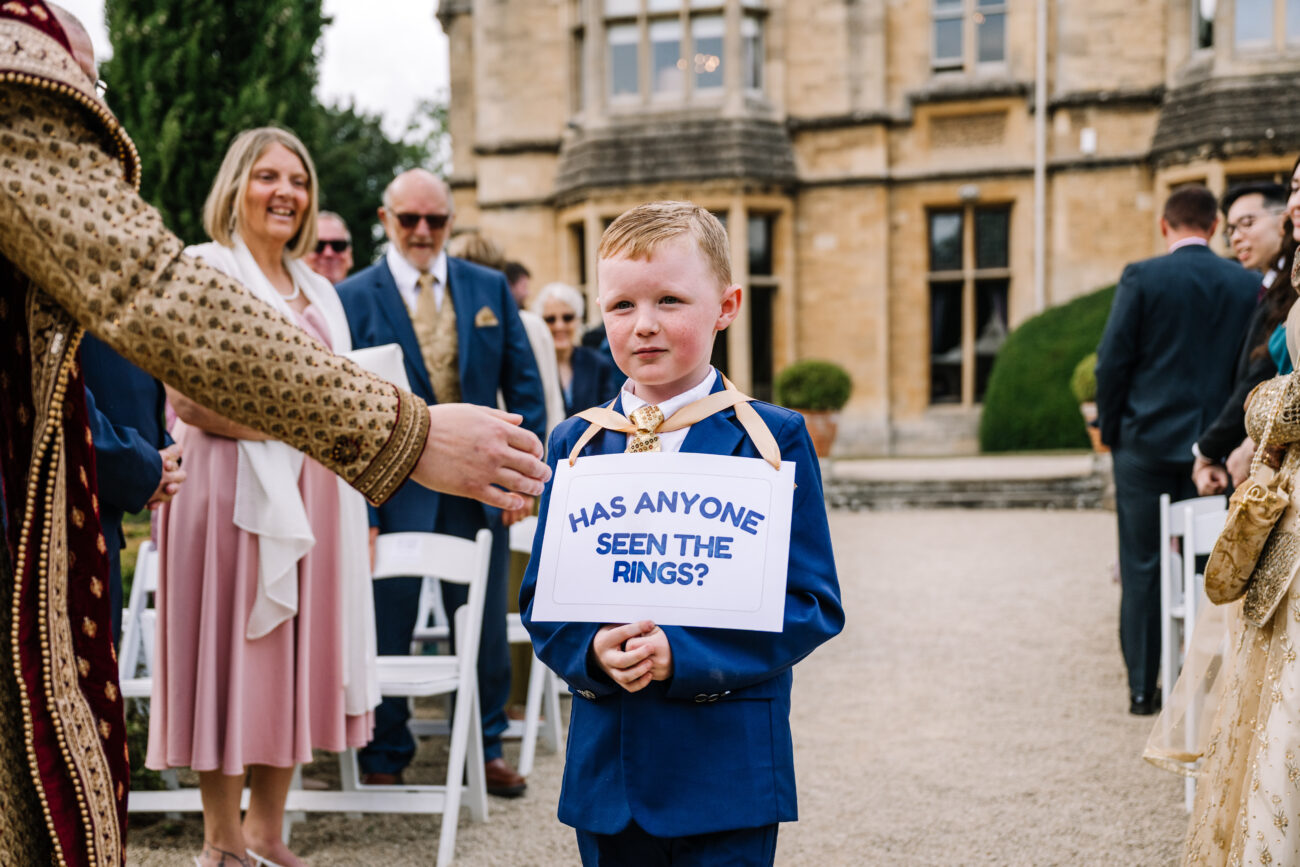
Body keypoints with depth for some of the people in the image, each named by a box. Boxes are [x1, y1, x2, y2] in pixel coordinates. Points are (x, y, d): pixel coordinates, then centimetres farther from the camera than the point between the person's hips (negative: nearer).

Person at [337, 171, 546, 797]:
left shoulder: (489, 289, 7)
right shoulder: (353, 298, -2)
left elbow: (524, 387, 9)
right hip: (393, 487, -2)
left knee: (484, 627, 10)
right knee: (385, 632, 6)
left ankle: (486, 748, 26)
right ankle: (384, 756, 21)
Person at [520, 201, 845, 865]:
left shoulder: (773, 439, -4)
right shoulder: (574, 443, 7)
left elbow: (812, 604, -8)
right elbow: (540, 595, 8)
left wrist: (683, 655, -19)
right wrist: (591, 651, -13)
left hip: (728, 771, -3)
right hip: (607, 765, 3)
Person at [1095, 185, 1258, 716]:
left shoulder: (1141, 278, -7)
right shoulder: (1249, 284, 2)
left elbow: (1112, 360, -7)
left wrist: (1111, 431, 5)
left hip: (1147, 441, -2)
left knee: (1143, 570, 5)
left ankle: (1143, 688, 8)